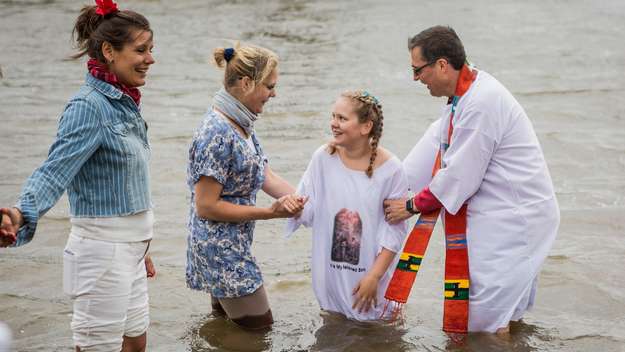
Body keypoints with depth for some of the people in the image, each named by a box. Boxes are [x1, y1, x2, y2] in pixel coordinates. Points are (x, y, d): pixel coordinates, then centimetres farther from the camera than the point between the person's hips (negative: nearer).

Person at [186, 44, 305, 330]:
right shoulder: (218, 134, -25)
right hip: (220, 248, -9)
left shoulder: (241, 124, 5)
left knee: (226, 325, 22)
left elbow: (265, 175, 4)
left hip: (234, 246, 9)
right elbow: (206, 207, -24)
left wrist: (298, 198, -15)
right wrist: (270, 212, -19)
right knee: (258, 325, 4)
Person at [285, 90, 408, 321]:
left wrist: (374, 276, -13)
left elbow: (394, 231, -9)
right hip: (330, 274, 3)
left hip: (370, 276, -2)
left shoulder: (390, 169, -12)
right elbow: (308, 210, -3)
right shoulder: (323, 158, -6)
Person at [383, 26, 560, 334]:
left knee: (488, 320, -3)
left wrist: (412, 206, -10)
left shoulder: (482, 103, -26)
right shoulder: (466, 91, 5)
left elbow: (459, 174, -23)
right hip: (499, 212, 9)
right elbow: (436, 141, 11)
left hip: (516, 214, -9)